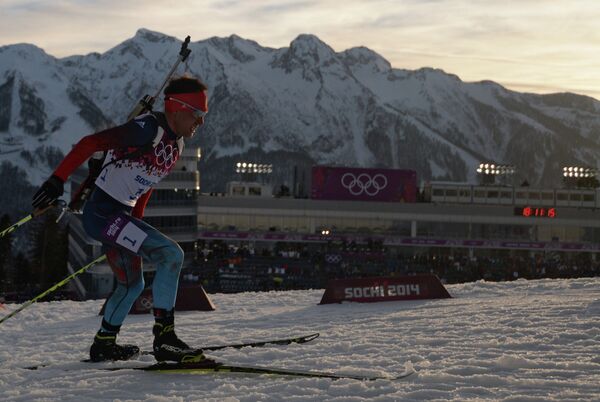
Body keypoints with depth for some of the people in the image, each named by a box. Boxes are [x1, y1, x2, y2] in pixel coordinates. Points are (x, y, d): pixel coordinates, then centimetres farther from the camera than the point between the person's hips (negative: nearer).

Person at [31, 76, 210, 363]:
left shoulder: (176, 143, 8)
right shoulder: (148, 129, -20)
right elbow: (90, 143, -23)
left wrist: (135, 224, 24)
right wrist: (57, 180, -25)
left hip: (120, 214, 10)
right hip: (102, 213, -10)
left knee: (131, 285, 23)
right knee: (170, 254, -21)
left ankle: (104, 344, 41)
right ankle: (164, 338, -19)